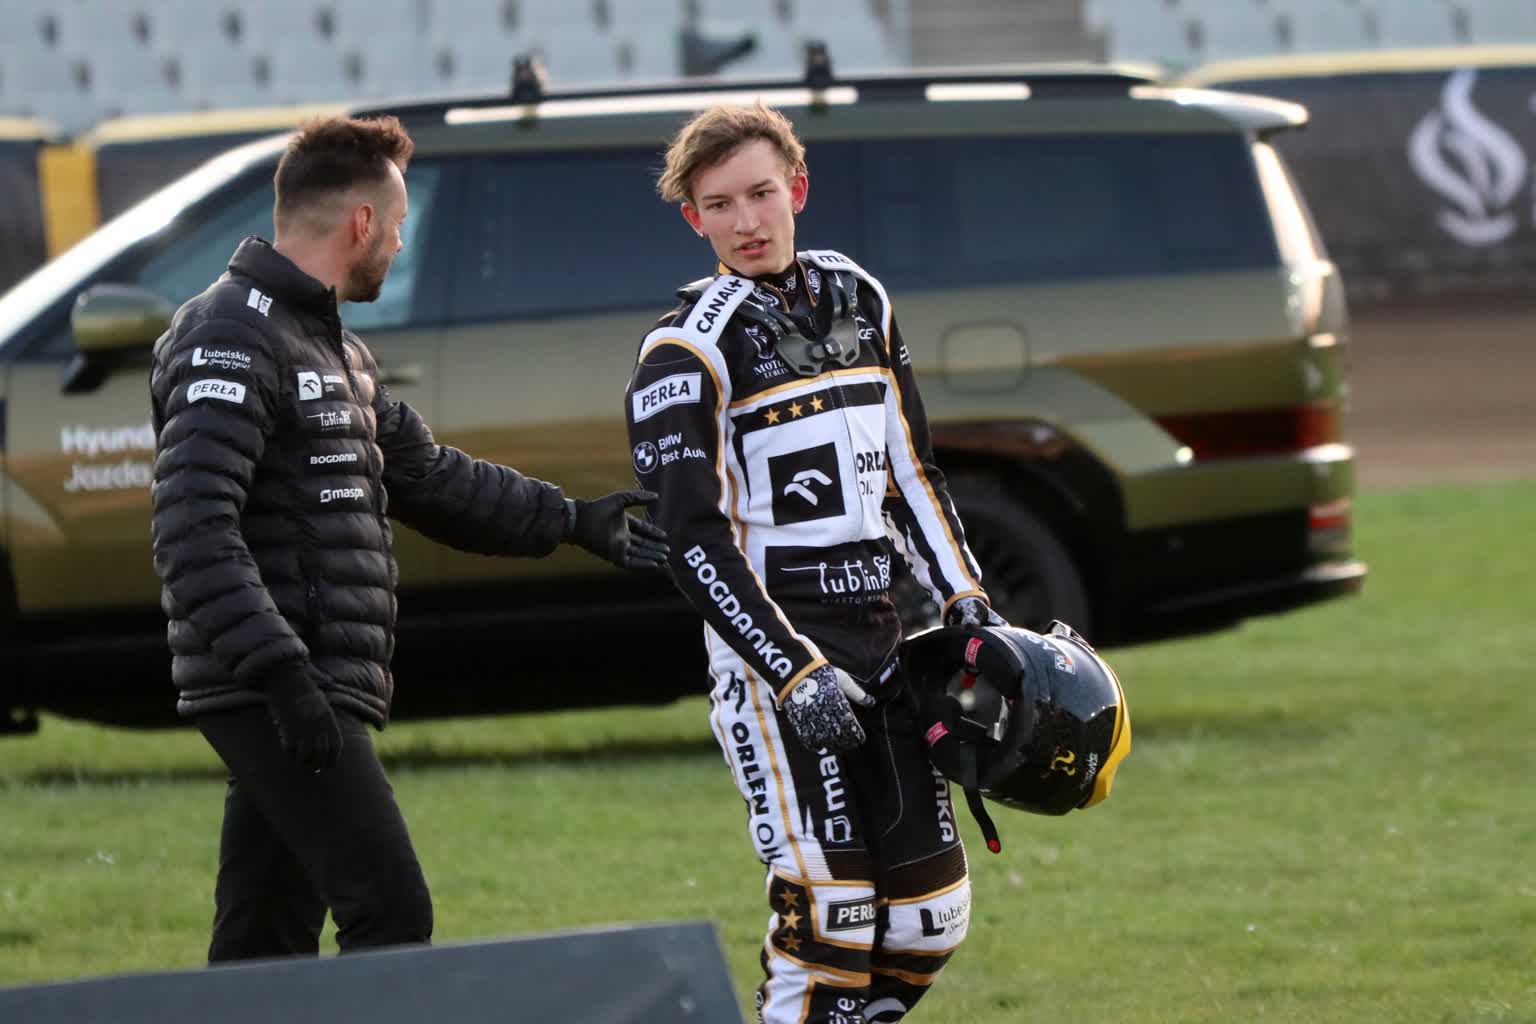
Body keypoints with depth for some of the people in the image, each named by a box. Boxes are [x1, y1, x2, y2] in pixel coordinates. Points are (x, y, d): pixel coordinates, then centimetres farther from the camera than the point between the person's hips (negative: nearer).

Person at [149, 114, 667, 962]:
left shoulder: (331, 348, 21)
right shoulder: (230, 341, -12)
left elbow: (427, 477, 30)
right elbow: (192, 533, -22)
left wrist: (572, 521, 32)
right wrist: (280, 668, -28)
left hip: (319, 694, 10)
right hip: (277, 698, -10)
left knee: (266, 942, 9)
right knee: (389, 913, -15)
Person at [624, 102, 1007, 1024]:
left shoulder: (860, 302, 12)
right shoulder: (691, 351, -8)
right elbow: (698, 543, -13)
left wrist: (968, 605, 12)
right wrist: (795, 672, -20)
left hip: (879, 636, 7)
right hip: (776, 646, -7)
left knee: (931, 917, 4)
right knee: (827, 913, -14)